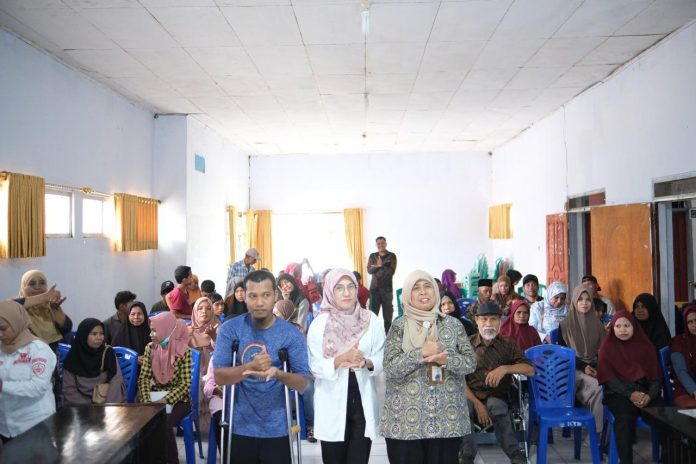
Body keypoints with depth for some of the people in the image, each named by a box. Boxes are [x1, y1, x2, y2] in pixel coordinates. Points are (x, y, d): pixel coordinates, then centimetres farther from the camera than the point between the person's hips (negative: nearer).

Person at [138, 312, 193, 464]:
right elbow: (144, 377, -1)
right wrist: (146, 400, -17)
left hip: (177, 399, -4)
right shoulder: (150, 348, 1)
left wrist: (165, 401, -23)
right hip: (155, 396, 4)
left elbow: (185, 383, -15)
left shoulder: (183, 351, -14)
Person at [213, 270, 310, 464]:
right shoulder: (230, 329, -5)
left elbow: (302, 384, -8)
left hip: (276, 429, 0)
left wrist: (278, 373, -29)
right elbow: (219, 377, -10)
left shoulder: (292, 334, -6)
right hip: (239, 427, 1)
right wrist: (250, 367, -28)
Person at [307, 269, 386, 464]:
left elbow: (382, 359, 0)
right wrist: (342, 359, -22)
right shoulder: (319, 324, -4)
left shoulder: (371, 320, 1)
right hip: (332, 404, -1)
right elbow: (315, 366, -8)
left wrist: (366, 362, -20)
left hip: (363, 402, 1)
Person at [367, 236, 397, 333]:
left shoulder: (391, 256, 2)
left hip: (387, 288, -2)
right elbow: (369, 270, -1)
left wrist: (377, 267, -12)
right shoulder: (372, 256, 11)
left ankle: (388, 334, 9)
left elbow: (391, 271, -8)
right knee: (372, 312, 0)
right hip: (374, 288, 2)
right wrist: (378, 266, -20)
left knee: (388, 313, 1)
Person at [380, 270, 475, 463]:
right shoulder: (399, 326, -1)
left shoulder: (453, 325, 4)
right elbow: (390, 368, -9)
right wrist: (421, 353, -20)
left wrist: (445, 359, -17)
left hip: (447, 419, 2)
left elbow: (470, 363, 0)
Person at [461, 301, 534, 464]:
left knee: (497, 407, -35)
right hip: (471, 395, 0)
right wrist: (477, 403, -18)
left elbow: (530, 370, -3)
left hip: (497, 397, 0)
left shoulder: (508, 344, 6)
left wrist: (505, 368, -21)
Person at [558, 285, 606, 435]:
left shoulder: (597, 324, 10)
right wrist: (583, 367, -15)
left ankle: (597, 429, -17)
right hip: (573, 368, -3)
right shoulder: (565, 324, -1)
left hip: (593, 367, 3)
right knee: (597, 387, -31)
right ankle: (595, 431, -20)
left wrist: (598, 368, -9)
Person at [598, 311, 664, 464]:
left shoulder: (646, 346, 12)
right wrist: (630, 394, -18)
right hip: (618, 393, -2)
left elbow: (656, 376, 6)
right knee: (625, 417, -34)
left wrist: (650, 395, -14)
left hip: (646, 392, 3)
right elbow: (609, 378, -3)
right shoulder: (607, 347, 6)